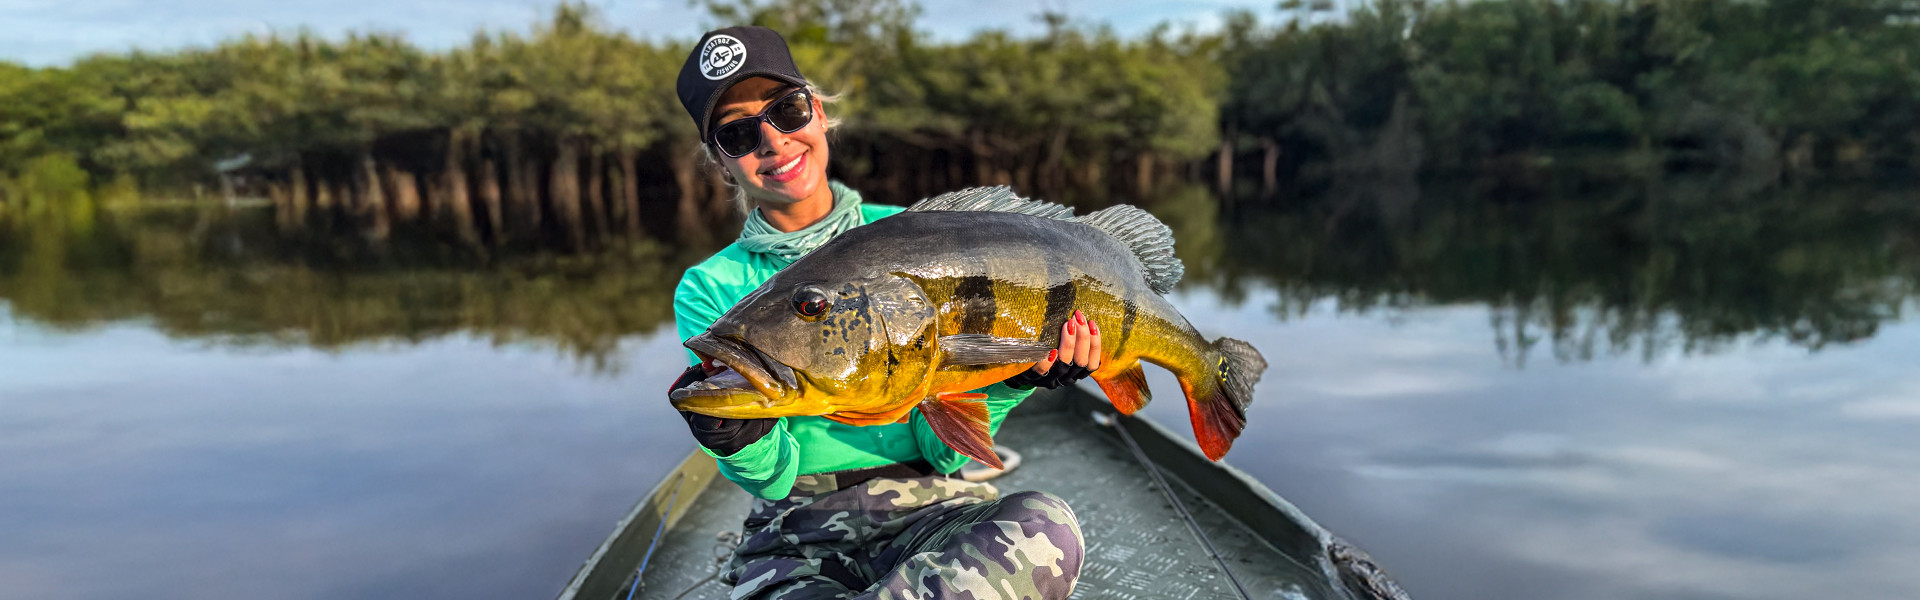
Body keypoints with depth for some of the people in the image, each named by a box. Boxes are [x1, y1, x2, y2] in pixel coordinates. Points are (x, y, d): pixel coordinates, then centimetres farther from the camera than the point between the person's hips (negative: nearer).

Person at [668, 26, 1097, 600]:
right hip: (798, 535, -1)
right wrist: (744, 443, -28)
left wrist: (1008, 383, -18)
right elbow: (771, 477, -5)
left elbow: (944, 448, 1)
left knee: (1045, 524, -31)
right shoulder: (710, 289, 3)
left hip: (929, 509, 2)